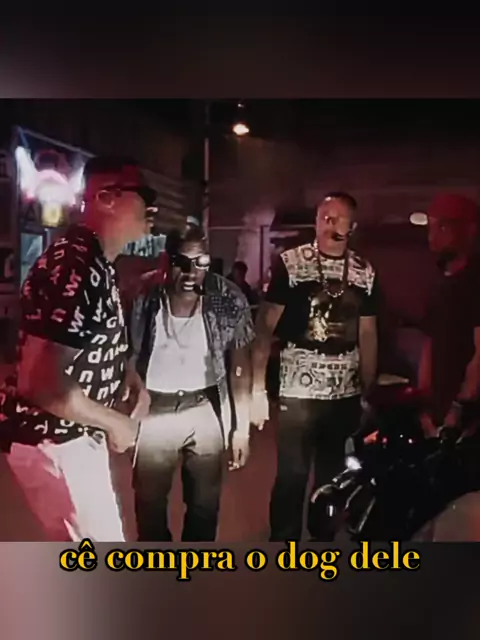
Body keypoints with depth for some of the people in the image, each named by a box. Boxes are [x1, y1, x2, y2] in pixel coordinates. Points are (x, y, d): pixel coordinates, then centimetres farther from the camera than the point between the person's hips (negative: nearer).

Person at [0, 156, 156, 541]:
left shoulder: (96, 263, 6)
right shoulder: (74, 268, -27)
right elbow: (41, 383, -31)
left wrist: (134, 382, 5)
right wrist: (115, 422, -17)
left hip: (74, 434, 10)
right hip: (52, 438, -10)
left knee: (80, 548, 24)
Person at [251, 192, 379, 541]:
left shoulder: (365, 272, 6)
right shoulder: (290, 263, -6)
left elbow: (368, 335, 11)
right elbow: (265, 327, -8)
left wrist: (369, 391, 8)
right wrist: (257, 388, -14)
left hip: (347, 395, 4)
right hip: (297, 392, -4)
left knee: (334, 479, 16)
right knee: (291, 477, 2)